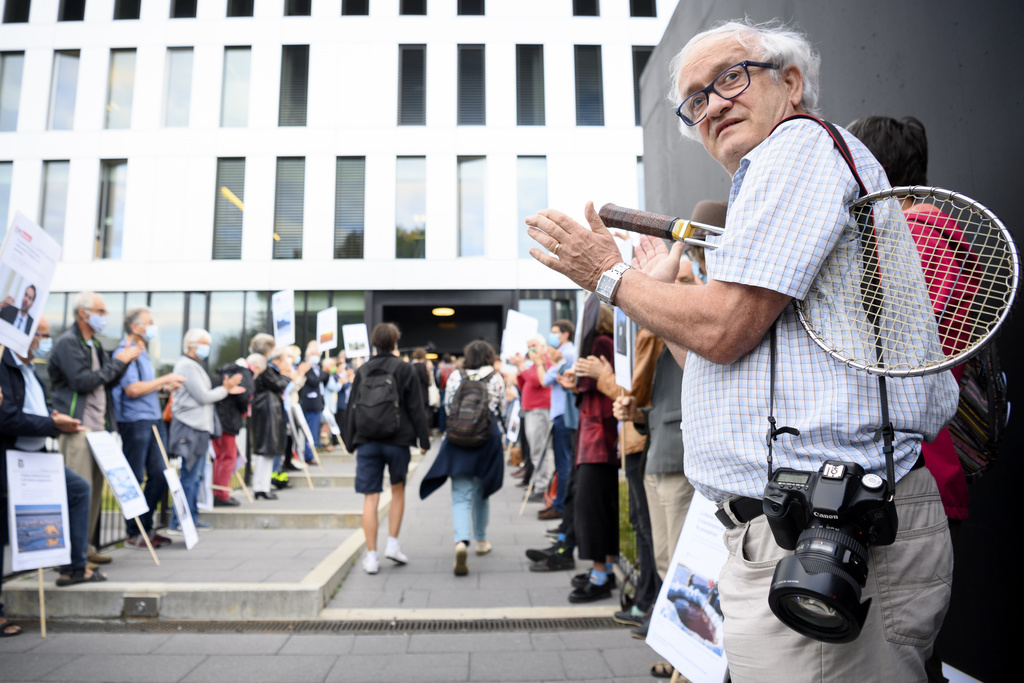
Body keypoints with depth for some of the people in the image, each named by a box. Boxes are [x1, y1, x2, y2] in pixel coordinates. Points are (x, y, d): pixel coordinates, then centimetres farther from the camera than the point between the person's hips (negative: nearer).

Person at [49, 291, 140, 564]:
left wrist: (124, 360, 4)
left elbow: (108, 380, 19)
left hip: (98, 426, 9)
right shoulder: (67, 343, -7)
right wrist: (118, 361, -12)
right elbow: (82, 381, -18)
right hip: (77, 427, -9)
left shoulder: (94, 344, 20)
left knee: (95, 488, 10)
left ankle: (85, 546, 17)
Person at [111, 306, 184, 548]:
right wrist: (164, 379, -14)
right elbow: (132, 389, -20)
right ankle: (133, 534, 10)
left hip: (154, 420, 9)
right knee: (134, 479, 0)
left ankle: (146, 526, 21)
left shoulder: (142, 353, 19)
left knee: (160, 474, 10)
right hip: (134, 421, -9)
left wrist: (164, 387, 9)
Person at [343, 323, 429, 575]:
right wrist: (423, 439, 2)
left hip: (367, 441, 2)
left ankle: (371, 555, 6)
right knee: (398, 490, 18)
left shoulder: (362, 370, 6)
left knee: (371, 498, 3)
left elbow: (352, 408, 9)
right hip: (397, 440, -2)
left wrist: (351, 442, 16)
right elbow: (416, 407, -4)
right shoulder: (404, 369, -2)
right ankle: (392, 544, 14)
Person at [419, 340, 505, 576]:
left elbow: (447, 408, 6)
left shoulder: (455, 376, 1)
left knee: (460, 496, -1)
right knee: (481, 493, 18)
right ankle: (481, 540, 30)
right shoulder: (496, 378, -1)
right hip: (488, 439, 1)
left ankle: (461, 541, -22)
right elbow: (500, 410, 4)